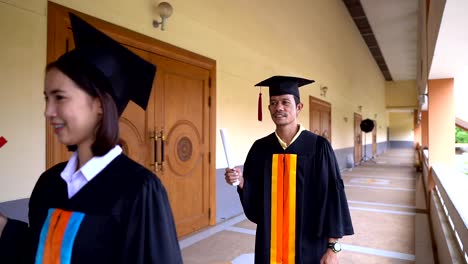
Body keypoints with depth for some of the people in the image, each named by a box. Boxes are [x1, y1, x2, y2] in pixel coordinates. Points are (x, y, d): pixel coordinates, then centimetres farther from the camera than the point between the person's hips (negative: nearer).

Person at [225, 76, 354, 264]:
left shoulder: (318, 147, -11)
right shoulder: (260, 148, -1)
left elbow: (332, 196, -10)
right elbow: (254, 196, 5)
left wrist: (332, 247, -10)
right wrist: (241, 182, -14)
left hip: (310, 244, -3)